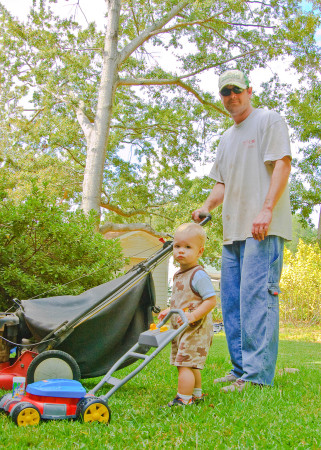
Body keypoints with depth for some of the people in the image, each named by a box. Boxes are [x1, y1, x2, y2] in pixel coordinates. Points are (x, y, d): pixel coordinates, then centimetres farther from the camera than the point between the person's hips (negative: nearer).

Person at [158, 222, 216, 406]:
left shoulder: (199, 275, -16)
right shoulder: (179, 275, 12)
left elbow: (211, 300, -20)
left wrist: (193, 316, -28)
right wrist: (169, 311, 14)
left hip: (196, 329, -10)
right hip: (181, 329, 10)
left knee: (185, 363, -11)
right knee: (191, 365, 20)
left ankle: (183, 399, -3)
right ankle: (197, 394, 34)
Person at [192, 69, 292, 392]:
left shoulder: (268, 120, 3)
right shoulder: (226, 138, 26)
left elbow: (282, 164, -9)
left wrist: (266, 210, -21)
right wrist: (206, 207, 8)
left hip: (264, 228, -8)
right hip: (233, 231, 9)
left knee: (256, 295, -15)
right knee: (231, 300, 7)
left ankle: (258, 375, -12)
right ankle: (240, 369, 15)